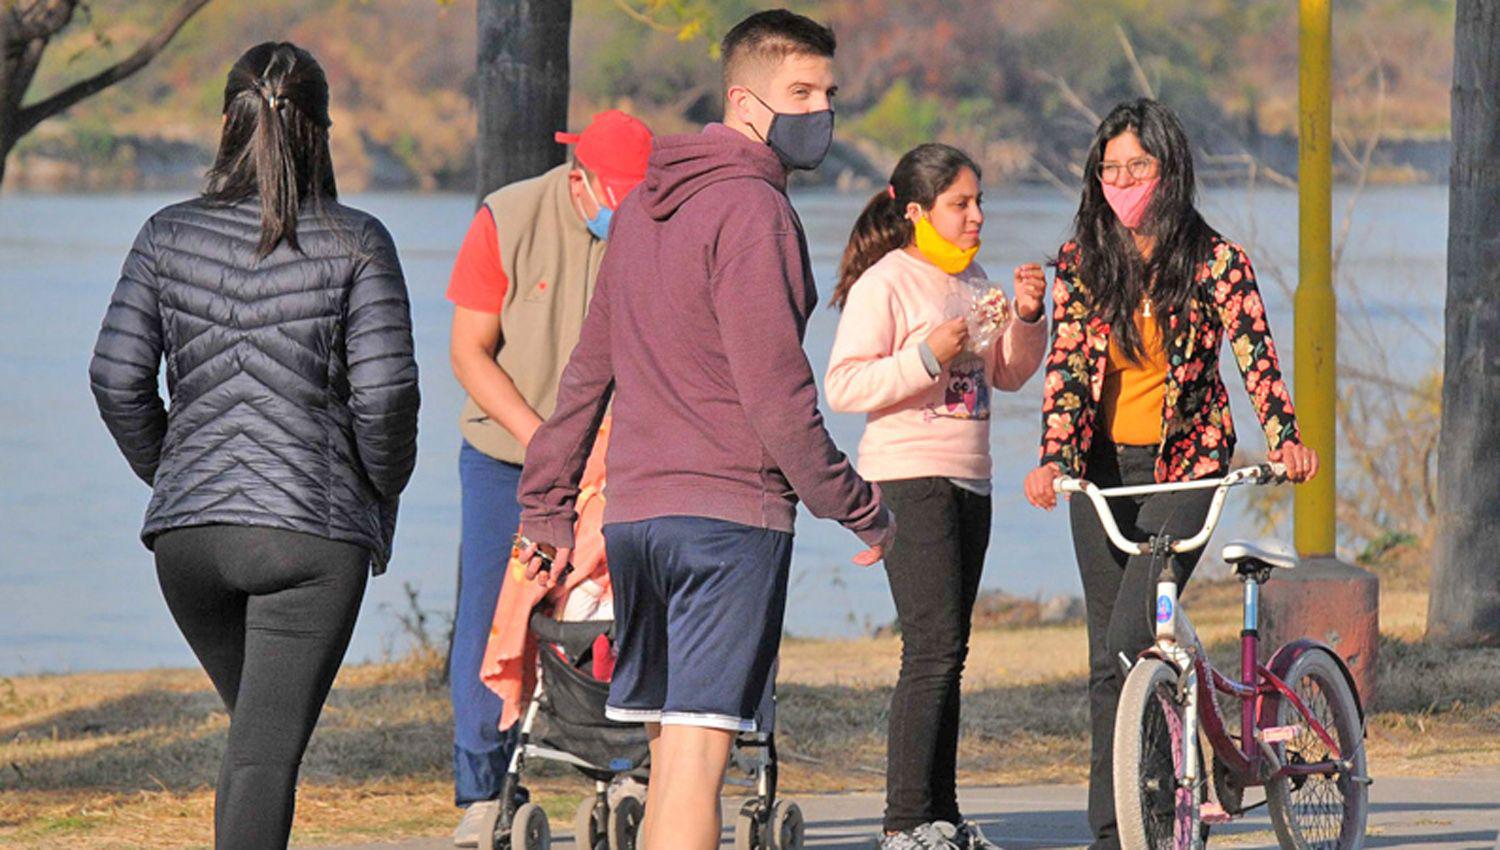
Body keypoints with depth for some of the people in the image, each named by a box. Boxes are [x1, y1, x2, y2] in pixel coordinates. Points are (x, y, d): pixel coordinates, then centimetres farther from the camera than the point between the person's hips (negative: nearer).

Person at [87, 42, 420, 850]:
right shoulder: (355, 243, -5)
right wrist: (386, 482, 7)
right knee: (266, 755, -5)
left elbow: (116, 378, -1)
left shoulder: (169, 236, 3)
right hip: (311, 536, -4)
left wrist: (168, 473, 14)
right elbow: (384, 392, -11)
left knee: (260, 729, 23)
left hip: (188, 533, 4)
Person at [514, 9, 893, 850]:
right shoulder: (752, 210, -11)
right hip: (732, 512, -8)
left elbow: (590, 367, 21)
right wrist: (858, 506, -7)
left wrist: (548, 498, 26)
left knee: (670, 752, 12)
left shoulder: (644, 206, 16)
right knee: (700, 751, -11)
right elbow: (774, 390, -16)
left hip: (633, 513, 8)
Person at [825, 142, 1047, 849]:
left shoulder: (971, 281, 16)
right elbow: (844, 386, -15)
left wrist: (1025, 318, 3)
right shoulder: (886, 283, -8)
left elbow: (1008, 375, 20)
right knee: (933, 648, -14)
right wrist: (927, 358, -23)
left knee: (947, 652, 8)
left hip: (967, 483, 8)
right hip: (907, 478, -8)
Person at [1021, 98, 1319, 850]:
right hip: (1102, 469, 3)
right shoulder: (1082, 260, 3)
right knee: (1111, 655, 5)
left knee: (1124, 648, -17)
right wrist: (1053, 458, -19)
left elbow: (1255, 356, -13)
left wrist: (1284, 439, -30)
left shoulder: (1217, 264, -4)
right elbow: (1066, 365, -4)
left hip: (1182, 464, -3)